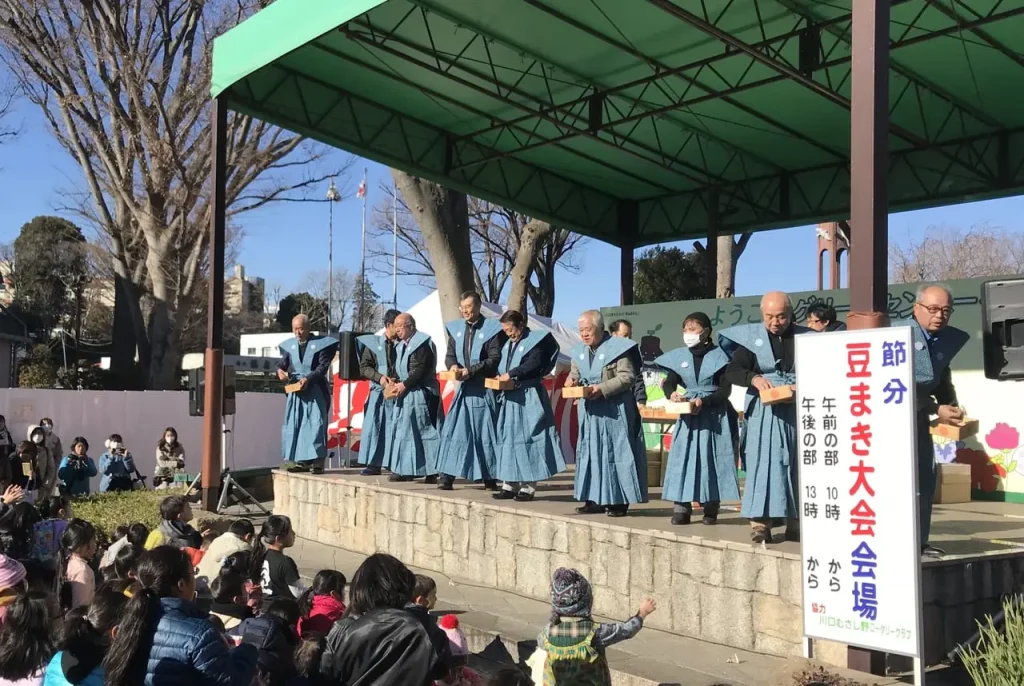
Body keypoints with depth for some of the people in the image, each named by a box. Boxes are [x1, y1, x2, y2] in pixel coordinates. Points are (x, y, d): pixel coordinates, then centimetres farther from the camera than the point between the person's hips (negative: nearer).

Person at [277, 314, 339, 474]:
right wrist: (280, 370, -14)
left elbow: (323, 366, -10)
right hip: (296, 391, 5)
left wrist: (308, 378, -23)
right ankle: (301, 461, 11)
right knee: (294, 425, 5)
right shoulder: (289, 345, 8)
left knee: (315, 424, -6)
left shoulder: (320, 344, -5)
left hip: (315, 391, -5)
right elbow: (282, 363, 10)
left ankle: (317, 461, -5)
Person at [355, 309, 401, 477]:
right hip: (378, 391, 1)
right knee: (373, 426, 0)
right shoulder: (373, 342, 5)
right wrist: (379, 377, -12)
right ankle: (373, 464, 7)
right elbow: (364, 367, 4)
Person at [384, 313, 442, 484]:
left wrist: (404, 384, -16)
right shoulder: (402, 346, 16)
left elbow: (421, 371, -18)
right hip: (405, 395, 9)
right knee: (401, 430, 8)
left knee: (422, 431, -7)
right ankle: (404, 470, 12)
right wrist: (397, 384, 4)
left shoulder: (422, 343, -12)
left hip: (421, 395, -9)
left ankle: (430, 472, -3)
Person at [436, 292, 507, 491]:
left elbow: (494, 359, -11)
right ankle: (447, 476, 2)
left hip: (484, 389, -4)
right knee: (453, 430, -1)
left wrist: (470, 371, -18)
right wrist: (453, 366, -10)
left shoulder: (491, 329, -6)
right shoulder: (456, 328, 9)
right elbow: (450, 355, 13)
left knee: (485, 433, 1)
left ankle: (489, 478, 9)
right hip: (463, 388, 4)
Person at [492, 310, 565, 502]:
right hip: (510, 398, 8)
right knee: (508, 440, 6)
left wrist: (511, 374, -19)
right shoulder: (508, 345, 18)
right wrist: (501, 377, 2)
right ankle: (510, 484, 11)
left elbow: (534, 364, -18)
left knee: (526, 439, -6)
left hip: (528, 399, -8)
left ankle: (528, 486, -2)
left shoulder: (535, 341, -6)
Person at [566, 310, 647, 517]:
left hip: (615, 411, -7)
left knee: (615, 453, -4)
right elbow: (575, 373, 20)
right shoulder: (579, 352, 10)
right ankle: (595, 499, 15)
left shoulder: (617, 348, -10)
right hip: (590, 411, 7)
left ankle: (620, 500, 2)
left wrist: (602, 389, -22)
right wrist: (572, 380, -4)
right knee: (591, 452, 8)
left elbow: (627, 376, -15)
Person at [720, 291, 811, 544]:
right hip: (765, 411, -2)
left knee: (798, 464, 5)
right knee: (764, 462, -7)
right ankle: (760, 522, -7)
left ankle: (796, 522, 13)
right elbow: (732, 371, -1)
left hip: (798, 411, 2)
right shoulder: (752, 337, 2)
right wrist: (753, 378, -21)